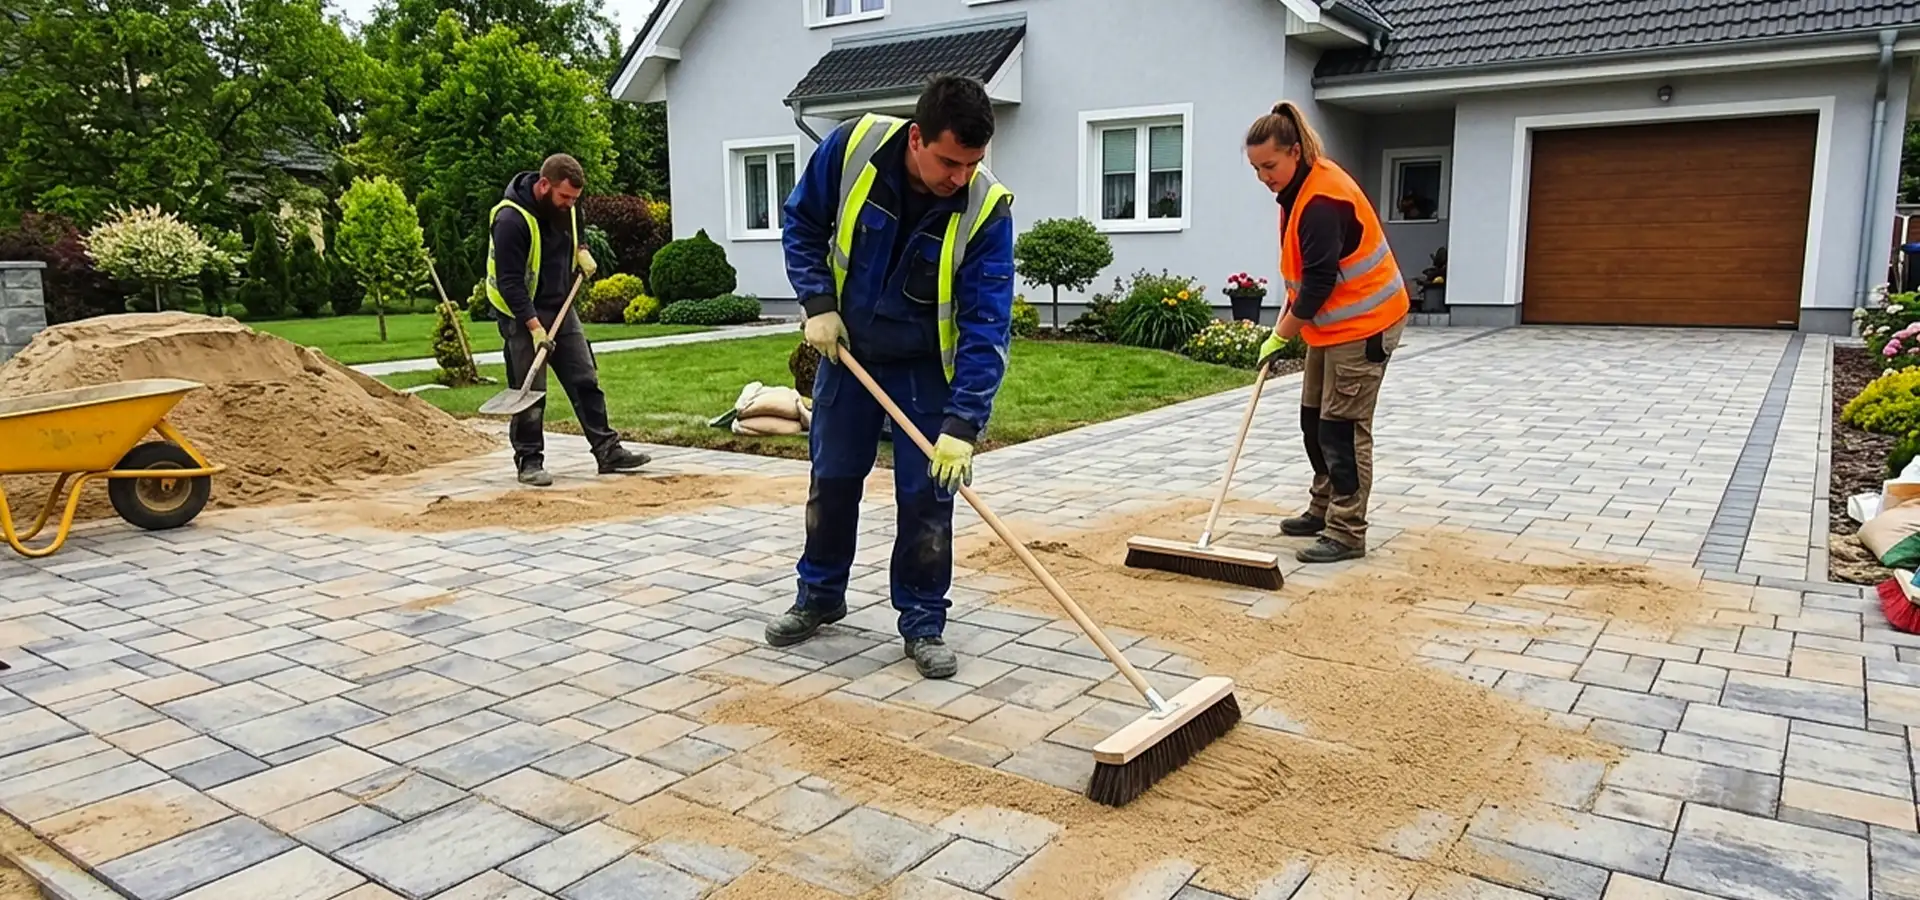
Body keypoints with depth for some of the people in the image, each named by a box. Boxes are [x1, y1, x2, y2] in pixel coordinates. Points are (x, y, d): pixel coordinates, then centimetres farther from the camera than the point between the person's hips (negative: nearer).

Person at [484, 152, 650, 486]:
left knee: (586, 381, 5)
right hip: (522, 314, -7)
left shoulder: (565, 206, 1)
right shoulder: (511, 219, -23)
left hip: (562, 308, 7)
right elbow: (509, 282, -24)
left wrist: (581, 251, 6)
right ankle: (529, 462, 7)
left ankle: (607, 451, 10)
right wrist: (534, 327, -28)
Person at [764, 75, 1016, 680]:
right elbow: (802, 224, -3)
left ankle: (923, 624, 15)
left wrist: (962, 424, -33)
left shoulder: (986, 209, -25)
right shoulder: (853, 147, -21)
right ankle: (820, 596, 32)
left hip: (928, 365, -2)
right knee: (832, 481, 13)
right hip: (847, 349, 2)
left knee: (928, 496, -1)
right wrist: (818, 303, -14)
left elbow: (987, 326, -27)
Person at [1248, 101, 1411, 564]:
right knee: (1313, 421, 15)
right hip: (1331, 322, 10)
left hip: (1363, 324, -10)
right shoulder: (1299, 187, 6)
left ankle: (1347, 534, -1)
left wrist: (1280, 336, -16)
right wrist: (1287, 316, 8)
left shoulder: (1322, 200, -25)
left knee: (1342, 429, -8)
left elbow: (1319, 282, -25)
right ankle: (1323, 510, 29)